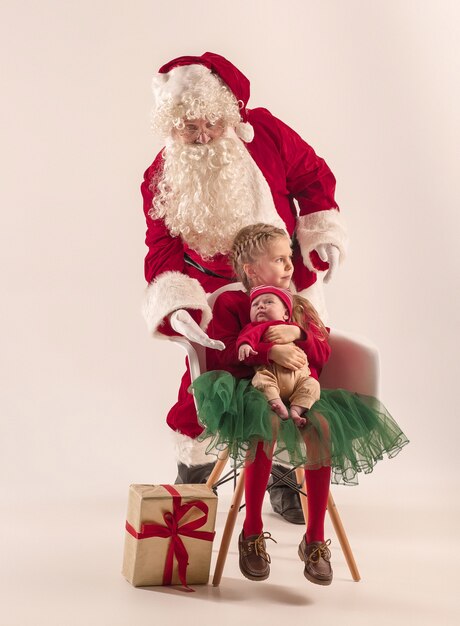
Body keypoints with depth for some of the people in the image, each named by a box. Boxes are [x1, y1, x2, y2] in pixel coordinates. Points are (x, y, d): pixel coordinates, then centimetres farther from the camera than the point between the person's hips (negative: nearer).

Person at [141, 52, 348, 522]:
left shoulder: (265, 132, -14)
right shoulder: (161, 177, -15)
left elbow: (313, 176, 1)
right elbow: (162, 248, -22)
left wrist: (322, 235, -6)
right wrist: (176, 307, -38)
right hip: (214, 294, -1)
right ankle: (192, 470, 23)